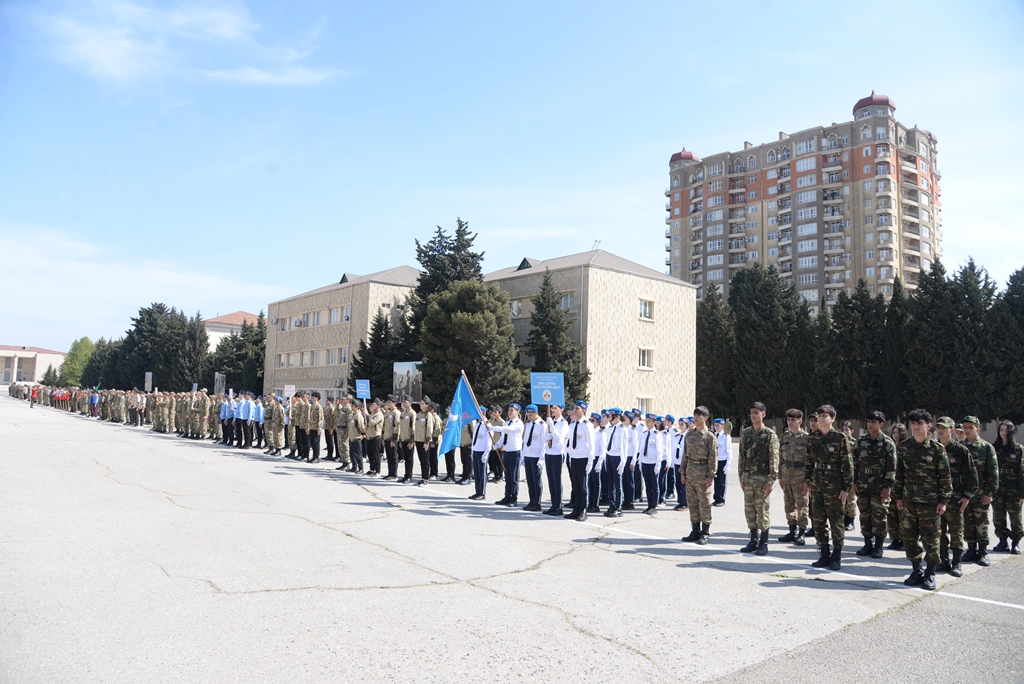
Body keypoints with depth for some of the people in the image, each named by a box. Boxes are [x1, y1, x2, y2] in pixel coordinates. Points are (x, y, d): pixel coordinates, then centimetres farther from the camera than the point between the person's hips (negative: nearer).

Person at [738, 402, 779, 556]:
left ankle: (763, 543, 9)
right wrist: (741, 477, 9)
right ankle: (753, 540, 19)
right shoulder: (745, 433, 10)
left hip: (762, 478, -5)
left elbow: (774, 459, -9)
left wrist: (771, 480, -14)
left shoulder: (770, 434, -6)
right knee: (749, 510, 9)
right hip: (748, 478, 5)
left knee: (762, 510, -1)